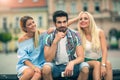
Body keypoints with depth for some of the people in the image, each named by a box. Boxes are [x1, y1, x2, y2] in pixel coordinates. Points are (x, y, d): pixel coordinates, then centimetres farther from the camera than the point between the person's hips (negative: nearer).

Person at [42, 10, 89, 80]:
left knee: (85, 67, -28)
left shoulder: (75, 35, -7)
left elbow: (81, 57, -11)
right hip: (56, 67, 0)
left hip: (71, 66, 1)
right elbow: (48, 59, -15)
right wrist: (55, 41, -24)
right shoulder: (50, 38, -7)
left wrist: (72, 63, -33)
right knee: (46, 68, -32)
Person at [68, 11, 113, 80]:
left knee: (108, 63, -31)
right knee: (97, 64, -32)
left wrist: (103, 65, -26)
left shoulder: (99, 32, -3)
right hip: (87, 61, -1)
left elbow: (104, 51, -11)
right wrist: (77, 18, -6)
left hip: (99, 59, 1)